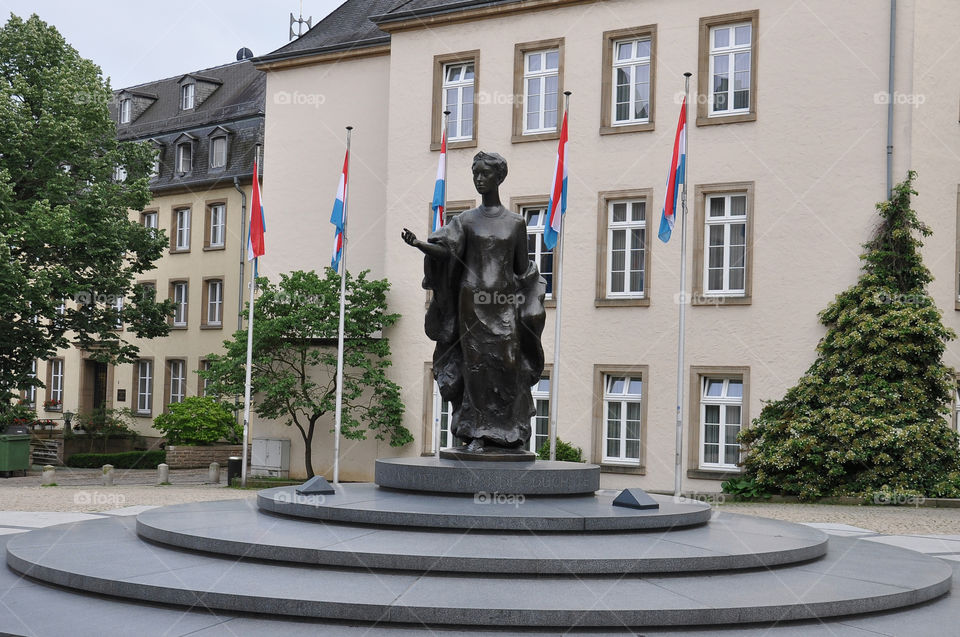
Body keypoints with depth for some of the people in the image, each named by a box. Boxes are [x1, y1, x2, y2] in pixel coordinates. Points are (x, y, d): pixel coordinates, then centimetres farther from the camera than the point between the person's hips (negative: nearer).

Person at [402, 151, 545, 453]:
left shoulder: (516, 222, 9)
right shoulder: (465, 221, 7)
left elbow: (522, 269, 15)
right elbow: (445, 250, -11)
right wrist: (416, 243, -26)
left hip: (504, 304, 0)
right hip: (472, 301, 0)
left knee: (507, 365, -4)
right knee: (476, 365, -4)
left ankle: (510, 433, 4)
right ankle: (477, 434, -2)